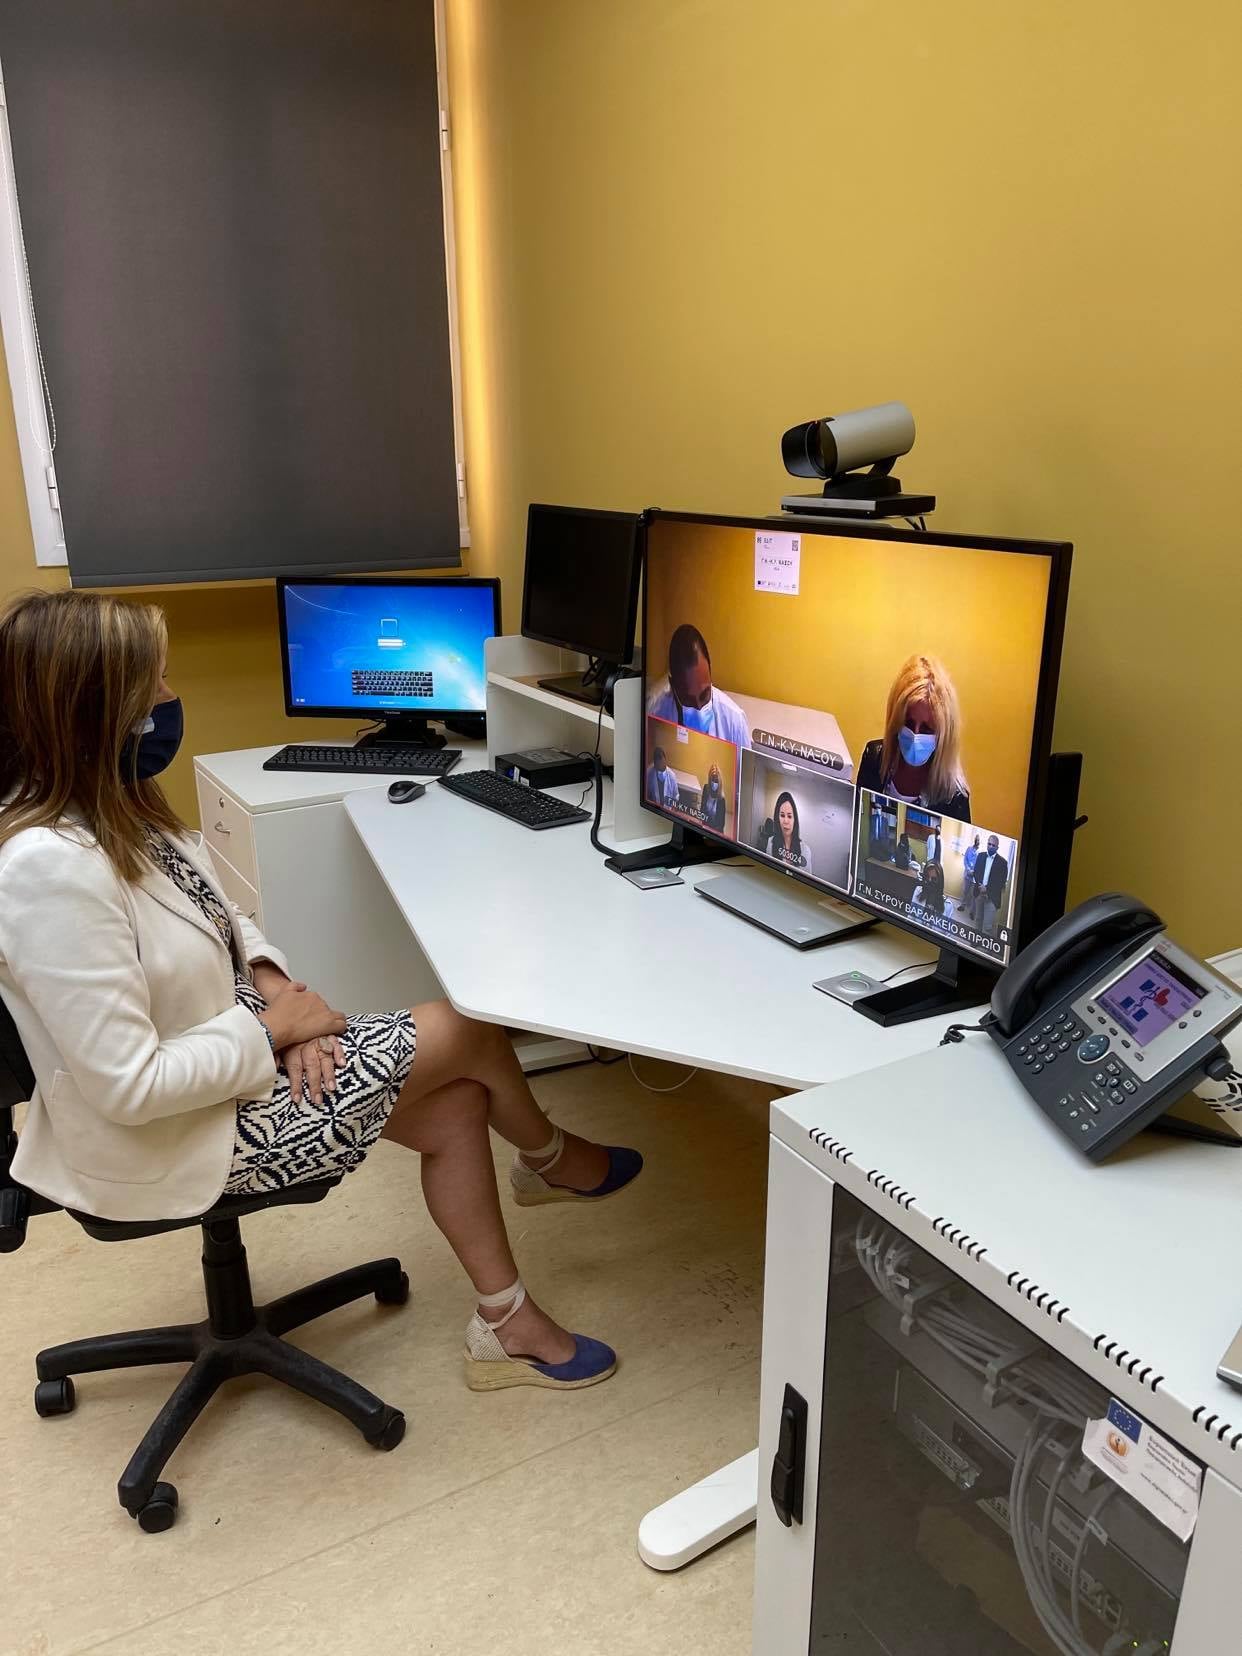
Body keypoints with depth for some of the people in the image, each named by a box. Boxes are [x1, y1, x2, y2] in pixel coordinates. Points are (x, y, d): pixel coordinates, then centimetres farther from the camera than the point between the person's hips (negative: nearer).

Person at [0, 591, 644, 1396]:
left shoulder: (112, 807, -3)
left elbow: (217, 917, 11)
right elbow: (130, 1087, -30)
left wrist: (271, 981, -8)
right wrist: (271, 1030, -17)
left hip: (229, 1050, 9)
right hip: (174, 1134, -8)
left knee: (457, 1106, 3)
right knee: (469, 1029, -3)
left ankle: (505, 1324, 22)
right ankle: (548, 1162, 32)